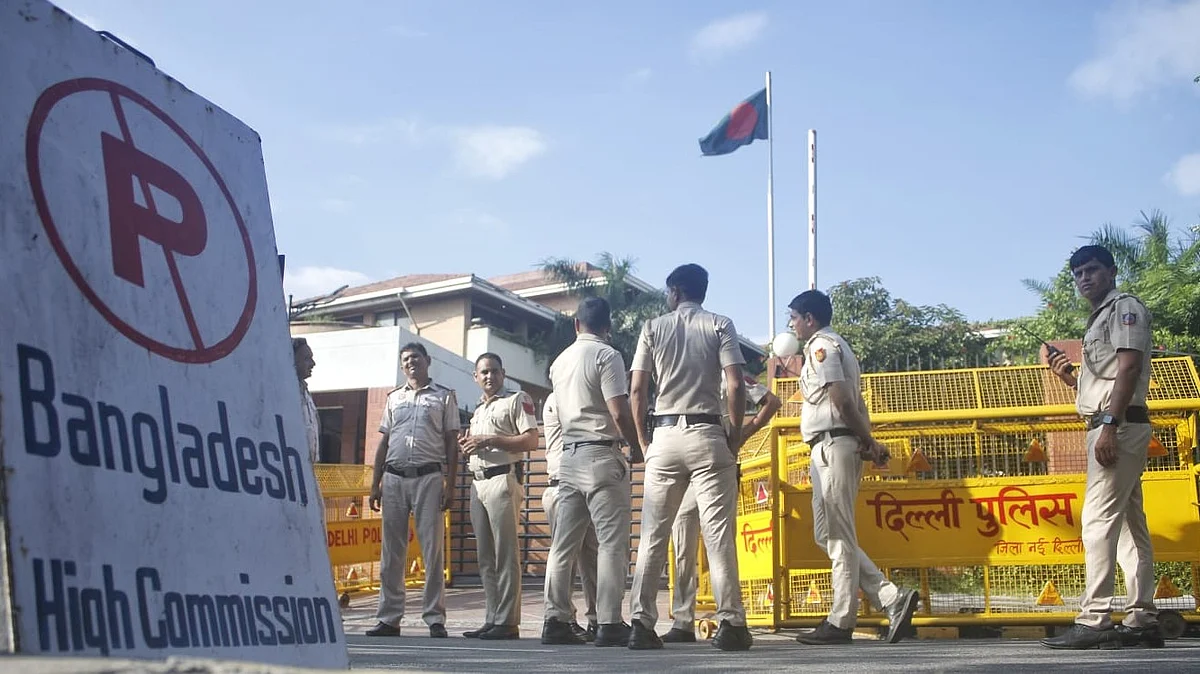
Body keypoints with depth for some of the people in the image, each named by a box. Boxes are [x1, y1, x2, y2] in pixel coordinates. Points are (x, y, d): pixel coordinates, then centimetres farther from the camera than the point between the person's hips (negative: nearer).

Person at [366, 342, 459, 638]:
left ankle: (435, 618, -3)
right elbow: (384, 442, 19)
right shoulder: (394, 398, 18)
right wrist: (375, 483, 11)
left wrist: (450, 484, -6)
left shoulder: (444, 397, 8)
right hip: (394, 477, 4)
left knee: (433, 549, -5)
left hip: (428, 477, -4)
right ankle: (389, 618, 7)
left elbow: (452, 443, 4)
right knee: (392, 551, 3)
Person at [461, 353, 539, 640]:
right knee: (486, 558, 8)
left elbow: (531, 441, -10)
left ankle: (507, 622, -11)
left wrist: (489, 440, -13)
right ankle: (492, 619, 11)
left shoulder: (517, 400, 1)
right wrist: (468, 445, 10)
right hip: (478, 483, 8)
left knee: (506, 554, -10)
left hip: (502, 480, -8)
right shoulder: (477, 410, 25)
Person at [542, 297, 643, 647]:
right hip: (601, 454, -7)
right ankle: (609, 624, -10)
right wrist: (637, 447, -2)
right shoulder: (606, 356, -8)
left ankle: (555, 621, 6)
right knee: (612, 542, -6)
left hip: (569, 455, 7)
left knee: (564, 543, 6)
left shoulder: (560, 361, 14)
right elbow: (619, 412, -14)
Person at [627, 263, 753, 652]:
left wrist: (644, 442, 10)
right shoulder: (719, 326, 5)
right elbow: (736, 386, -6)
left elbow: (637, 391, 2)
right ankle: (730, 623, -4)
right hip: (707, 434, -1)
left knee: (653, 534, 4)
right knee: (718, 532, -2)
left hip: (664, 435, 1)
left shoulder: (653, 328, 8)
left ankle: (641, 623, 1)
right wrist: (735, 438, 2)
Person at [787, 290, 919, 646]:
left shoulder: (821, 346, -7)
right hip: (834, 447, 10)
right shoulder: (835, 345, 24)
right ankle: (893, 598, 4)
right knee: (829, 535, 9)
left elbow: (841, 401, -16)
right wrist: (867, 441, 6)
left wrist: (868, 442, -8)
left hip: (832, 445, -10)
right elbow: (854, 402, 18)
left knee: (837, 536, -7)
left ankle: (840, 622, -3)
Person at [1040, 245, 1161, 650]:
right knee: (1130, 525, 7)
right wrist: (1070, 377, 10)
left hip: (1120, 426, -10)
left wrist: (1109, 424, -25)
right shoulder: (1100, 319, 25)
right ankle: (1142, 620, 8)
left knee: (1100, 519, -16)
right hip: (1112, 429, 10)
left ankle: (1094, 621, -22)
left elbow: (1129, 367, -17)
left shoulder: (1125, 307, -3)